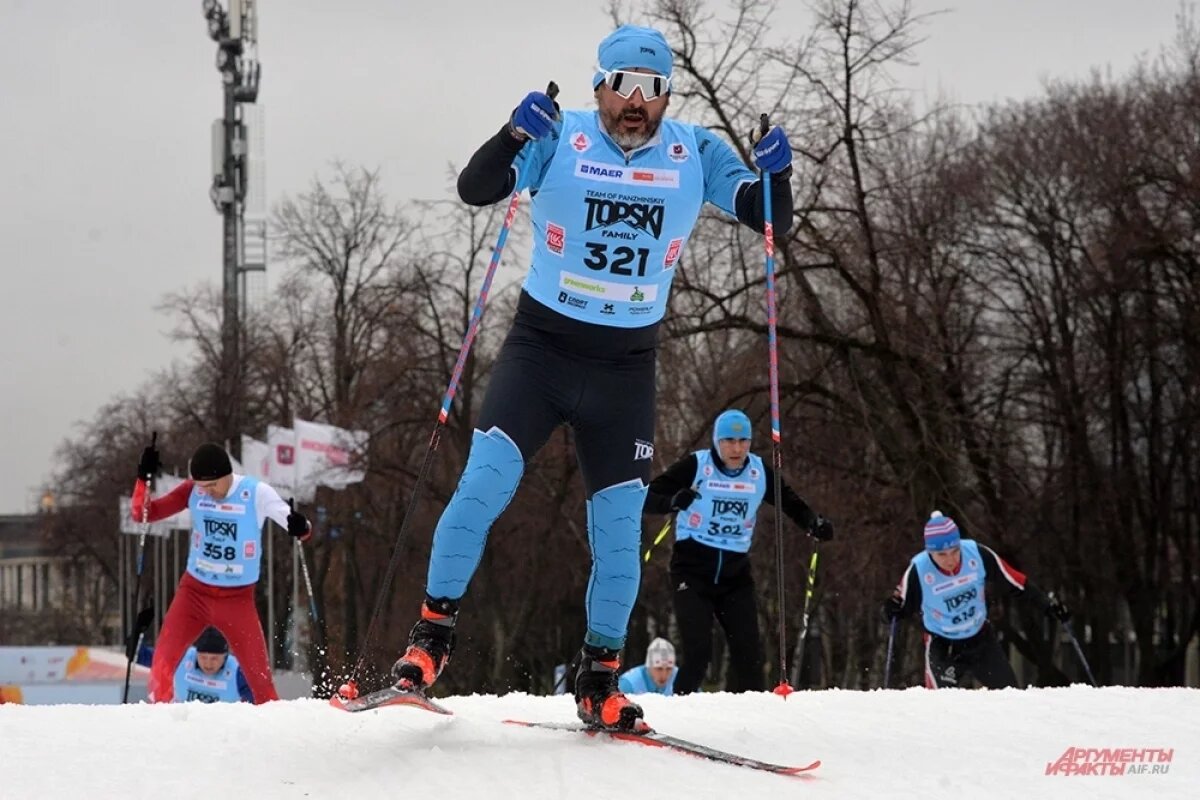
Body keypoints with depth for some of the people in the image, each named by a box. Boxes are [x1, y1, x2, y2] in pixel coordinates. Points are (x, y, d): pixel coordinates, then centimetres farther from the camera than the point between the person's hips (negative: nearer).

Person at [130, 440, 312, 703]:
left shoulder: (256, 493, -12)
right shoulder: (192, 491, -5)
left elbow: (301, 530, -12)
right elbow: (142, 513, -2)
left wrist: (300, 527, -36)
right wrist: (144, 479, -19)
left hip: (238, 599, -2)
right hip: (195, 592, 2)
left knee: (259, 675, -1)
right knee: (163, 661, -15)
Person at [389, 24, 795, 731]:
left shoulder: (695, 153, -2)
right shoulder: (562, 138, -8)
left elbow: (770, 220, -1)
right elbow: (475, 190, -16)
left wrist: (775, 175, -22)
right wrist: (517, 135, -33)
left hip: (626, 366, 2)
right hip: (542, 346, -2)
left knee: (620, 525, 2)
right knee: (486, 481, -17)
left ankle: (599, 680, 13)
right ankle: (433, 633, -6)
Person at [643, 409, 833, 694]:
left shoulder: (760, 472, 3)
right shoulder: (696, 466, -10)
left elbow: (789, 501, 14)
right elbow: (649, 497, -12)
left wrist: (815, 524, -6)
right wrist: (674, 501, -34)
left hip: (735, 573, 4)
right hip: (693, 571, -4)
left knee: (749, 649, -2)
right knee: (698, 651, -15)